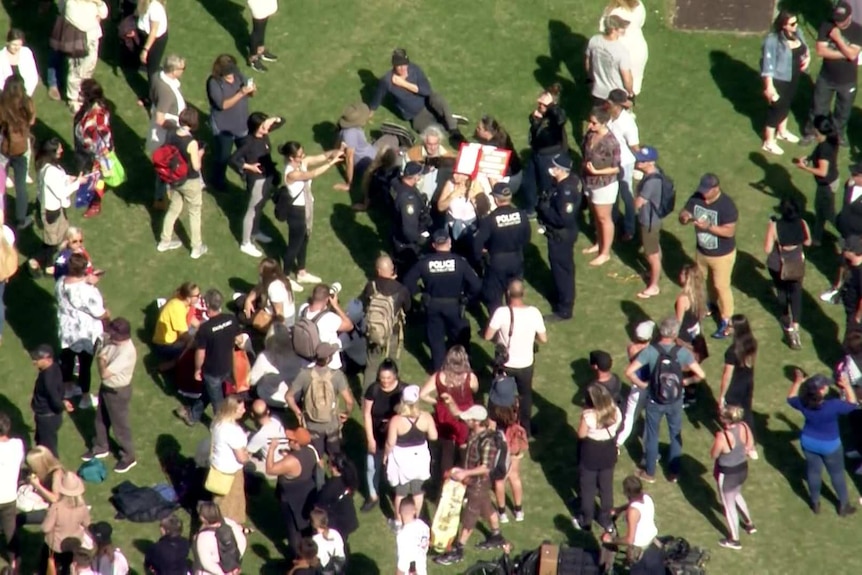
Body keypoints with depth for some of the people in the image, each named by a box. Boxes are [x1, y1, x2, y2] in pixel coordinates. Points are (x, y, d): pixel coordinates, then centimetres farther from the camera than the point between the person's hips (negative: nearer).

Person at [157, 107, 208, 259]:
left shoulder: (170, 134, -12)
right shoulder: (191, 142, -29)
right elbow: (196, 166, -22)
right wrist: (199, 154, -5)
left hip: (174, 180, 6)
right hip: (190, 183, -6)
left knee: (174, 208, 27)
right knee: (194, 213, 16)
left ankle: (165, 241, 42)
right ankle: (196, 248, 30)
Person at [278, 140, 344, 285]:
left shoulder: (302, 162, -7)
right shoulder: (291, 173, -31)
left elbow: (321, 157, -11)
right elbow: (313, 174, -39)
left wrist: (334, 153, -32)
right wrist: (332, 162, -40)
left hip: (307, 207, 9)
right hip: (297, 210, -9)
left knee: (304, 240, 24)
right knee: (294, 243, 8)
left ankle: (301, 273, 42)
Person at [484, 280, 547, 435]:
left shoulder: (502, 312, -24)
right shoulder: (534, 312, -17)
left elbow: (488, 336, -19)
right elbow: (543, 339, -9)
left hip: (505, 364, -2)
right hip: (526, 364, 2)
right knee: (525, 395, 27)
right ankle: (525, 428, 40)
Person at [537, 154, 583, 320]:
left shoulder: (566, 191, -33)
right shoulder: (572, 179, -3)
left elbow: (564, 218, -33)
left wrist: (545, 208, -23)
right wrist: (546, 200, -4)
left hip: (561, 235, -10)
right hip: (561, 232, 10)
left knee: (562, 270, 6)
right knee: (560, 268, 26)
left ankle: (564, 310, 20)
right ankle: (560, 299, 45)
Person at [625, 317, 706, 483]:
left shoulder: (650, 350, -19)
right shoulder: (682, 352, -16)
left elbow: (629, 372, -24)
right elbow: (701, 375, -18)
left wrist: (642, 384, -8)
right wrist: (686, 381, 0)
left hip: (655, 402, -1)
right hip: (675, 402, 1)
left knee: (652, 436, 18)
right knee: (676, 436, 20)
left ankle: (650, 473, 31)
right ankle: (673, 473, 30)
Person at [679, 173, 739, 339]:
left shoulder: (727, 205, -29)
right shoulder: (696, 198, -12)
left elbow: (729, 231, -29)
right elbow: (683, 216, -5)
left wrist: (709, 227, -40)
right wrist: (685, 218, -29)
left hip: (722, 255, -6)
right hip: (702, 251, 6)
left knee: (721, 286, 5)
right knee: (706, 280, 28)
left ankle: (726, 322, 20)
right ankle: (712, 303, 55)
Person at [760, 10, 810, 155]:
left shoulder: (797, 31, -7)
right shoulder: (773, 40, -30)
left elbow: (804, 46, 13)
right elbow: (768, 64, -26)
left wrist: (807, 56, -8)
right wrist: (769, 86, -26)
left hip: (794, 77, 7)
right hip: (779, 79, -7)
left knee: (787, 104, 27)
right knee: (776, 107, 7)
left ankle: (782, 131, 51)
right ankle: (768, 142, 25)